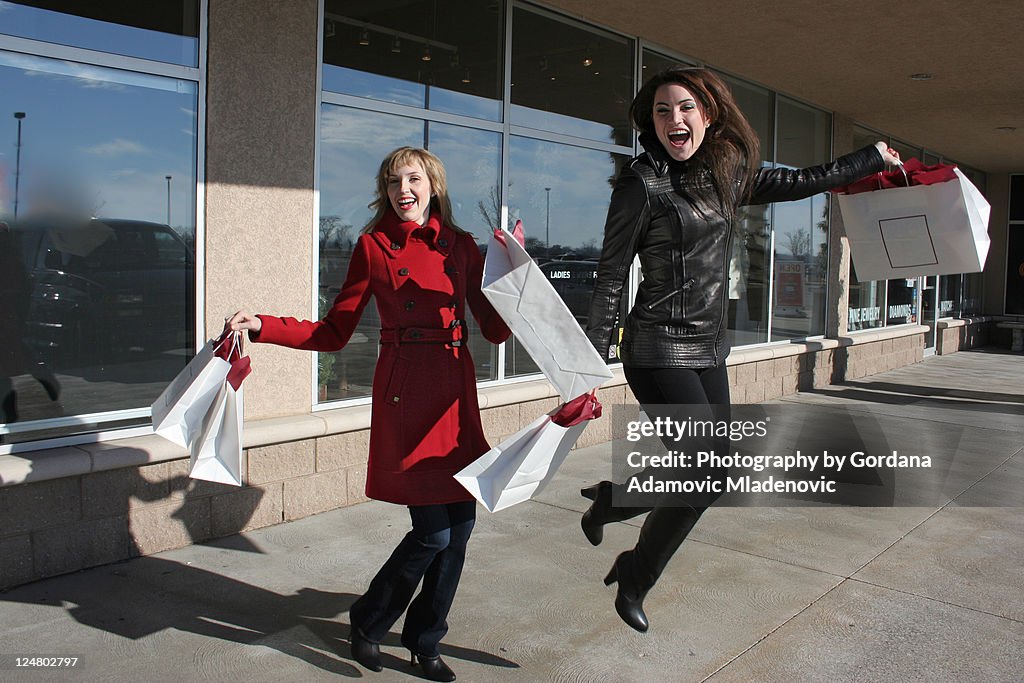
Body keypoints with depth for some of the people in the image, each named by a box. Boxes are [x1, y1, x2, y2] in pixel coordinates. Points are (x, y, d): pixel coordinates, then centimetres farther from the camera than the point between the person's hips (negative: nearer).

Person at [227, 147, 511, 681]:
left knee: (460, 523, 5)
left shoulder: (460, 245, 10)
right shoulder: (373, 246, 3)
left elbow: (495, 329, 8)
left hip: (456, 393, 4)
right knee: (433, 532, -6)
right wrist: (261, 327, -5)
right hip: (404, 394, -4)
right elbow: (334, 332, 5)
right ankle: (367, 623, 22)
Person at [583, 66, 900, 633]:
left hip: (709, 350, 7)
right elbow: (610, 278, -10)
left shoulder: (727, 173, 7)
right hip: (659, 350, -7)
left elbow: (801, 183, 21)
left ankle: (609, 499, 35)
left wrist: (872, 158, 31)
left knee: (700, 473, 9)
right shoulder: (641, 183, -11)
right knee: (709, 472, -9)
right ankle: (634, 579, 14)